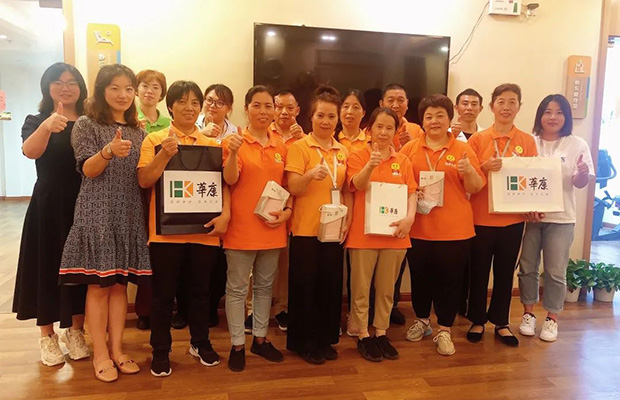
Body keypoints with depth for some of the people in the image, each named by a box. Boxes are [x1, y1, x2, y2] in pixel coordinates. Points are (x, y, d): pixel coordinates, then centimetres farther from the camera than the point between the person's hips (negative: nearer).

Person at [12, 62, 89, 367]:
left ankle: (75, 331, 24)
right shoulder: (36, 121, 1)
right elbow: (30, 151, -20)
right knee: (47, 266, 4)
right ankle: (47, 336, 19)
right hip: (49, 205, -1)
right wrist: (46, 127, -40)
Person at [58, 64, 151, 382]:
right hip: (97, 213, -4)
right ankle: (100, 354, 11)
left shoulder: (137, 131, 15)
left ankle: (116, 349, 18)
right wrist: (109, 151, -29)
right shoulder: (86, 125, 1)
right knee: (98, 284, 0)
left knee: (120, 283, 8)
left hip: (129, 214, 4)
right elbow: (88, 169, -12)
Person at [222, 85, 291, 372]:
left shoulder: (281, 147, 7)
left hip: (272, 228, 5)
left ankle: (260, 339, 31)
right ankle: (237, 345, 19)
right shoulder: (235, 141, -6)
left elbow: (288, 186, 13)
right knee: (237, 289, 5)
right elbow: (230, 180, -16)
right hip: (241, 228, -5)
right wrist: (233, 152, -34)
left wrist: (287, 211, -4)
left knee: (265, 286, 16)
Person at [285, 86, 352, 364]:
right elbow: (293, 188, -13)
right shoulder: (299, 146, -6)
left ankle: (326, 339, 27)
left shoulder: (343, 151, 9)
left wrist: (347, 219, 2)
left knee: (331, 285, 11)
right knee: (304, 285, 4)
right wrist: (312, 174, -31)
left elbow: (346, 190, 14)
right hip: (305, 229, -4)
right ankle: (303, 342, 20)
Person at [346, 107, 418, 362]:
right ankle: (363, 336, 20)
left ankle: (381, 333, 28)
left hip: (394, 233, 3)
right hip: (363, 233, -3)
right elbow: (356, 185, -19)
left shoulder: (403, 161, 7)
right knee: (361, 288, 6)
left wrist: (410, 217, -13)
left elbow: (411, 193, 5)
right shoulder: (358, 155, -3)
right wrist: (370, 165, -38)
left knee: (386, 289, 14)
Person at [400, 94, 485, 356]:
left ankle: (444, 331, 21)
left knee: (449, 280, 5)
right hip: (418, 228, 2)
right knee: (419, 277, 13)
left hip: (454, 229, -1)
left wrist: (469, 171, -20)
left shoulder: (463, 149, 1)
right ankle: (422, 321, 35)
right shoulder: (410, 149, 3)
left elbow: (476, 188, 0)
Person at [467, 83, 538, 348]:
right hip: (481, 217, -1)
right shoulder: (478, 139, -2)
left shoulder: (527, 141, 3)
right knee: (479, 272, 9)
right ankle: (477, 321, 25)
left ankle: (501, 323, 27)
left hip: (513, 218, 2)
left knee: (505, 272, 12)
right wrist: (484, 168, -20)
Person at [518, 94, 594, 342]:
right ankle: (528, 314, 25)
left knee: (555, 272, 5)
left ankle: (551, 319, 21)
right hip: (529, 215, 1)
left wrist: (583, 173, -26)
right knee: (527, 267, 9)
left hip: (561, 218, -1)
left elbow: (580, 184, -2)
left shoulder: (577, 145, 0)